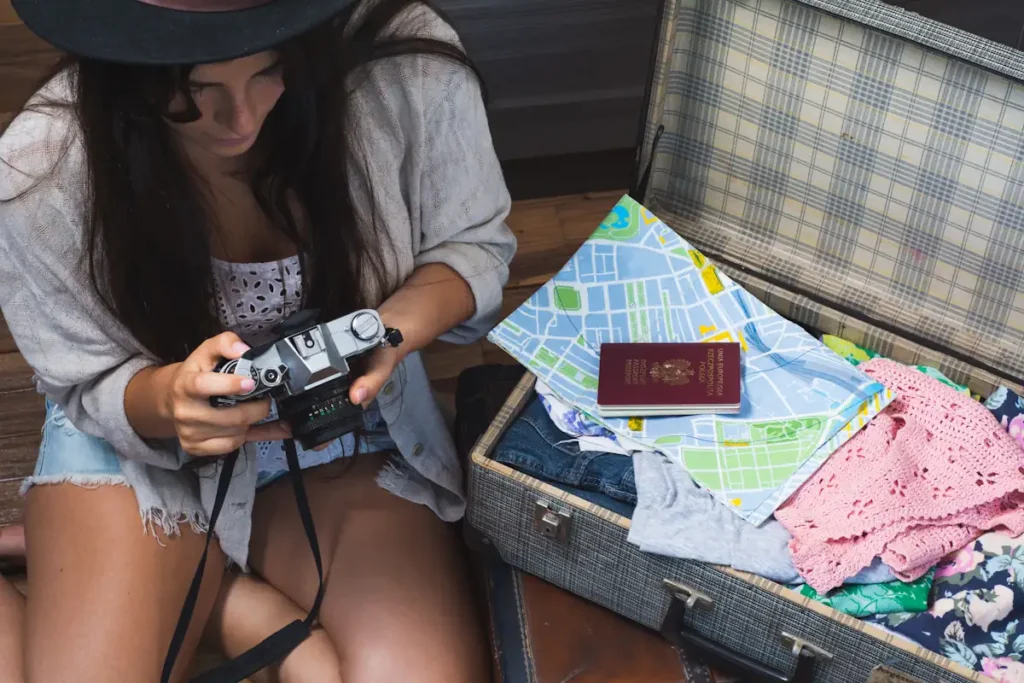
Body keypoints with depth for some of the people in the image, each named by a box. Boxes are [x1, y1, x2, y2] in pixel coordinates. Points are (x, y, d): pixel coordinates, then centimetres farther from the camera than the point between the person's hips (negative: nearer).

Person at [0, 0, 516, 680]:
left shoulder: (412, 65, -25)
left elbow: (472, 245, -7)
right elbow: (90, 391, -8)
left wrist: (399, 326, -30)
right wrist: (166, 399, -34)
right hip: (141, 443, -1)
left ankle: (203, 594, 7)